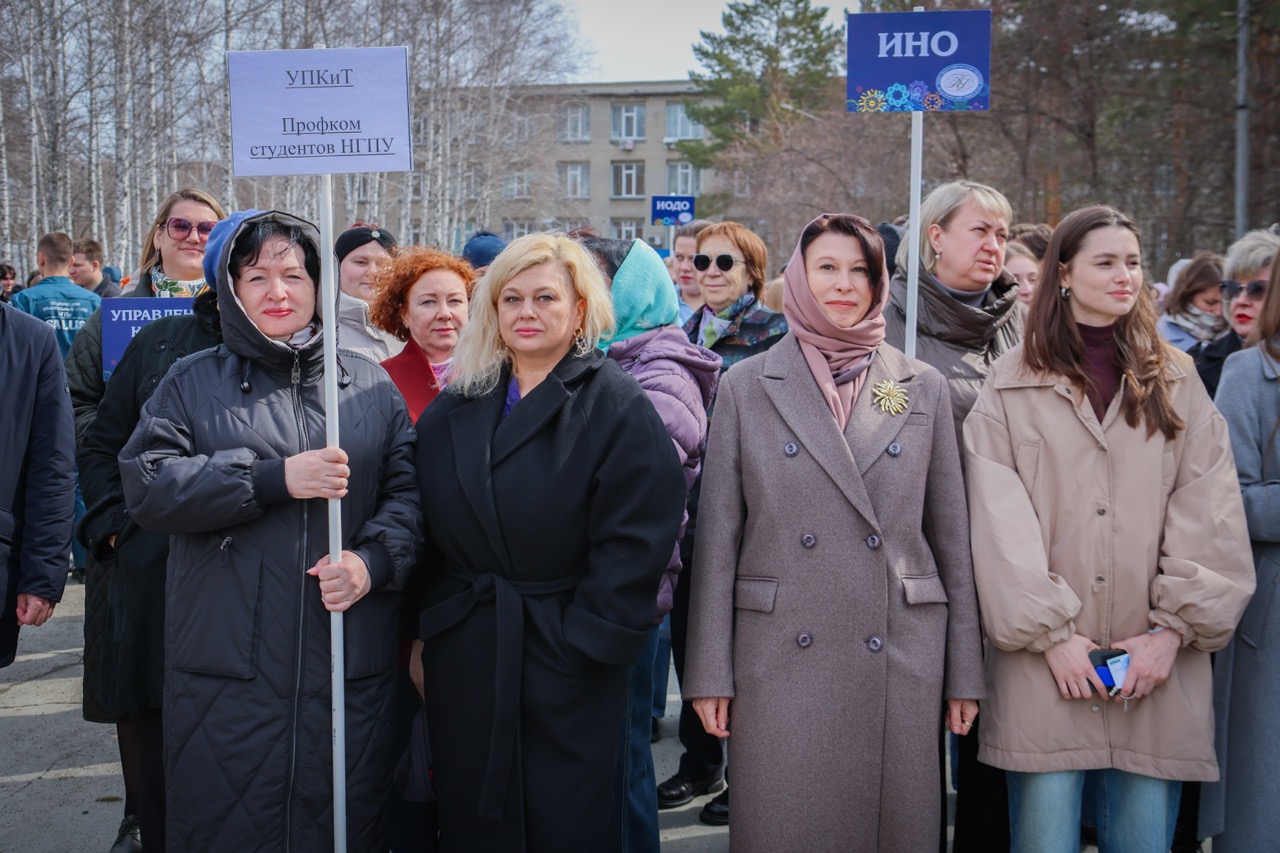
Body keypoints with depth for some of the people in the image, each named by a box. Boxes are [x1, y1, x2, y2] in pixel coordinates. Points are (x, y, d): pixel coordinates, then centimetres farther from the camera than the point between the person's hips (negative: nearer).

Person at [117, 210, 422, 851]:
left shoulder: (372, 387, 10)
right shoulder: (194, 382, 7)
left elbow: (408, 492, 6)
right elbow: (146, 486, -6)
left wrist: (373, 560, -14)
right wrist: (275, 478, -14)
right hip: (227, 670, -1)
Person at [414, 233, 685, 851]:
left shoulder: (618, 409, -7)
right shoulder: (453, 408, 9)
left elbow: (633, 545, -12)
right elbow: (428, 532, 12)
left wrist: (584, 642, -16)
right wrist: (420, 630, 5)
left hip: (567, 661, -4)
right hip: (461, 658, 5)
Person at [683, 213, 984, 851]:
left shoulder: (923, 388, 7)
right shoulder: (747, 386, 3)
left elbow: (952, 535, 7)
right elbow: (717, 535, 2)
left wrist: (964, 674, 5)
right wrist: (709, 671, -2)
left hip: (899, 667, 2)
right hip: (778, 663, -1)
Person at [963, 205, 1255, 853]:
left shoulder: (1177, 387, 11)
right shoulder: (1011, 389, 4)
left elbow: (1209, 515, 3)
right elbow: (1000, 523, -4)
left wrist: (1174, 628, -7)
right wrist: (1051, 633, -10)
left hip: (1156, 664, 2)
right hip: (1042, 664, -2)